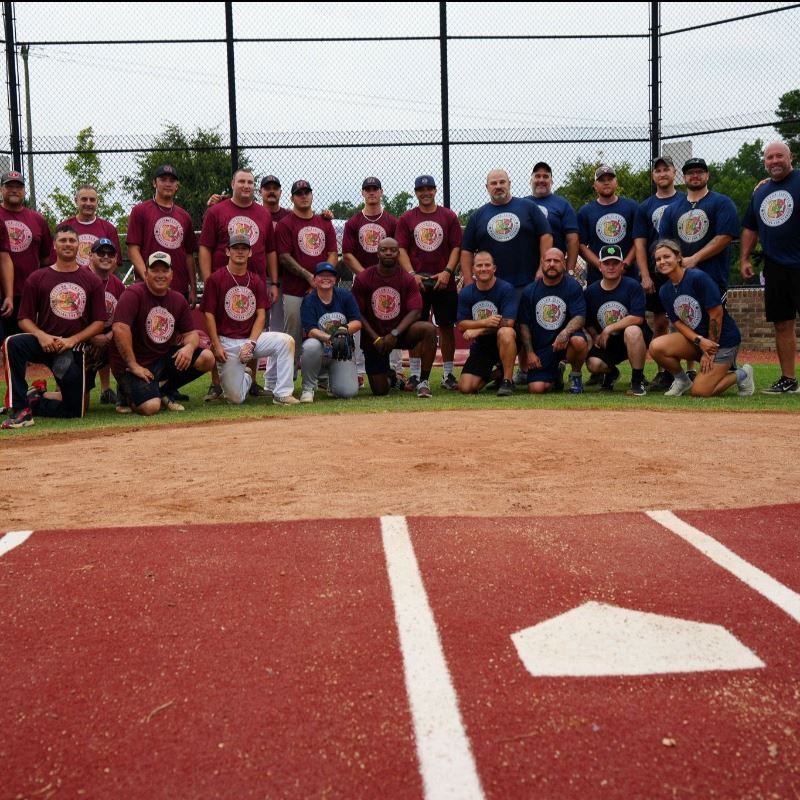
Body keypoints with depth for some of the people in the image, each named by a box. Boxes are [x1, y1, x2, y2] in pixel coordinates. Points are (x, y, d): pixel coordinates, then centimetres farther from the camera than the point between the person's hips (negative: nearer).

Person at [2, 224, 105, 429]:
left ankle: (37, 400, 27)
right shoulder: (37, 278, 4)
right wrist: (40, 335, -18)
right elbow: (24, 319, 2)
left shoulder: (92, 281, 6)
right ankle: (20, 410, -27)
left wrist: (72, 340, -12)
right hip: (43, 343, -1)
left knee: (75, 411, -3)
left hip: (74, 349, 1)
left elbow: (99, 322, 2)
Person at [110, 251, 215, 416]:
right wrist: (133, 365, -24)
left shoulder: (179, 300, 8)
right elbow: (120, 329, -25)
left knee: (207, 358, -10)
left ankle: (166, 391, 10)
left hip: (164, 358, 7)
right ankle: (129, 391, 11)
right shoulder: (133, 294, -14)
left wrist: (189, 346, -15)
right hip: (133, 363, -6)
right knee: (151, 407, -28)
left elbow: (191, 333, 11)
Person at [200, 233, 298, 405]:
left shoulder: (257, 280, 7)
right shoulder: (215, 279, -3)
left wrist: (251, 343, -10)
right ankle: (246, 377, 26)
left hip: (252, 338, 3)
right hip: (226, 342, -3)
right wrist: (216, 346, -13)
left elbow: (261, 315, 3)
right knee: (236, 399, -11)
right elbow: (209, 315, -5)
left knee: (286, 341, -25)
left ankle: (282, 394, -17)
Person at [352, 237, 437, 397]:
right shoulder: (362, 279, -7)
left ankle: (423, 381, -19)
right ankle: (389, 376, 35)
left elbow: (415, 311, -13)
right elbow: (358, 314, -6)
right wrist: (376, 339, -15)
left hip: (400, 333, 1)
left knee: (429, 329, -31)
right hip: (373, 337, 0)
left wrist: (395, 334, -24)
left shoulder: (407, 279, -5)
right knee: (380, 390, -6)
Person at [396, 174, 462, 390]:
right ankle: (414, 375, 7)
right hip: (416, 281, 0)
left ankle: (448, 375, 10)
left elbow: (456, 247, 3)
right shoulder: (406, 219, 7)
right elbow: (401, 249, 2)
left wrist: (447, 271, -11)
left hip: (444, 282, 0)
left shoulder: (449, 216, 7)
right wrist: (412, 274, -11)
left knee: (447, 327, 3)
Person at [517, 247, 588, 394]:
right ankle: (555, 373, 24)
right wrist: (530, 353, 0)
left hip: (565, 340, -2)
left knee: (579, 341, -38)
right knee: (536, 389, -14)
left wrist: (565, 333, -33)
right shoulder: (529, 292, 5)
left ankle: (575, 376, -5)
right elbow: (524, 324, 8)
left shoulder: (573, 287, -3)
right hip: (540, 347, 2)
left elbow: (580, 317, -13)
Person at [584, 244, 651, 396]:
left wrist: (609, 329, -18)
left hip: (633, 339, -3)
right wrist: (596, 336, -8)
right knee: (593, 364, -25)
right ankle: (610, 373, 17)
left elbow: (637, 318, -20)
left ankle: (638, 380, -19)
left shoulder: (633, 286, -10)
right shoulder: (591, 291, 1)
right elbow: (588, 322, 12)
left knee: (632, 331, -39)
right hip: (606, 343, 3)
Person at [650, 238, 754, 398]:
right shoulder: (665, 291, 1)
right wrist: (699, 341, -19)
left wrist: (710, 352, -15)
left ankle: (741, 375, 12)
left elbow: (716, 314, -18)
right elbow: (677, 322, 0)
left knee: (700, 392, -15)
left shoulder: (698, 277, -19)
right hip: (694, 338, 6)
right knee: (656, 347, -21)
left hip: (723, 339, -6)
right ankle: (682, 380, 6)